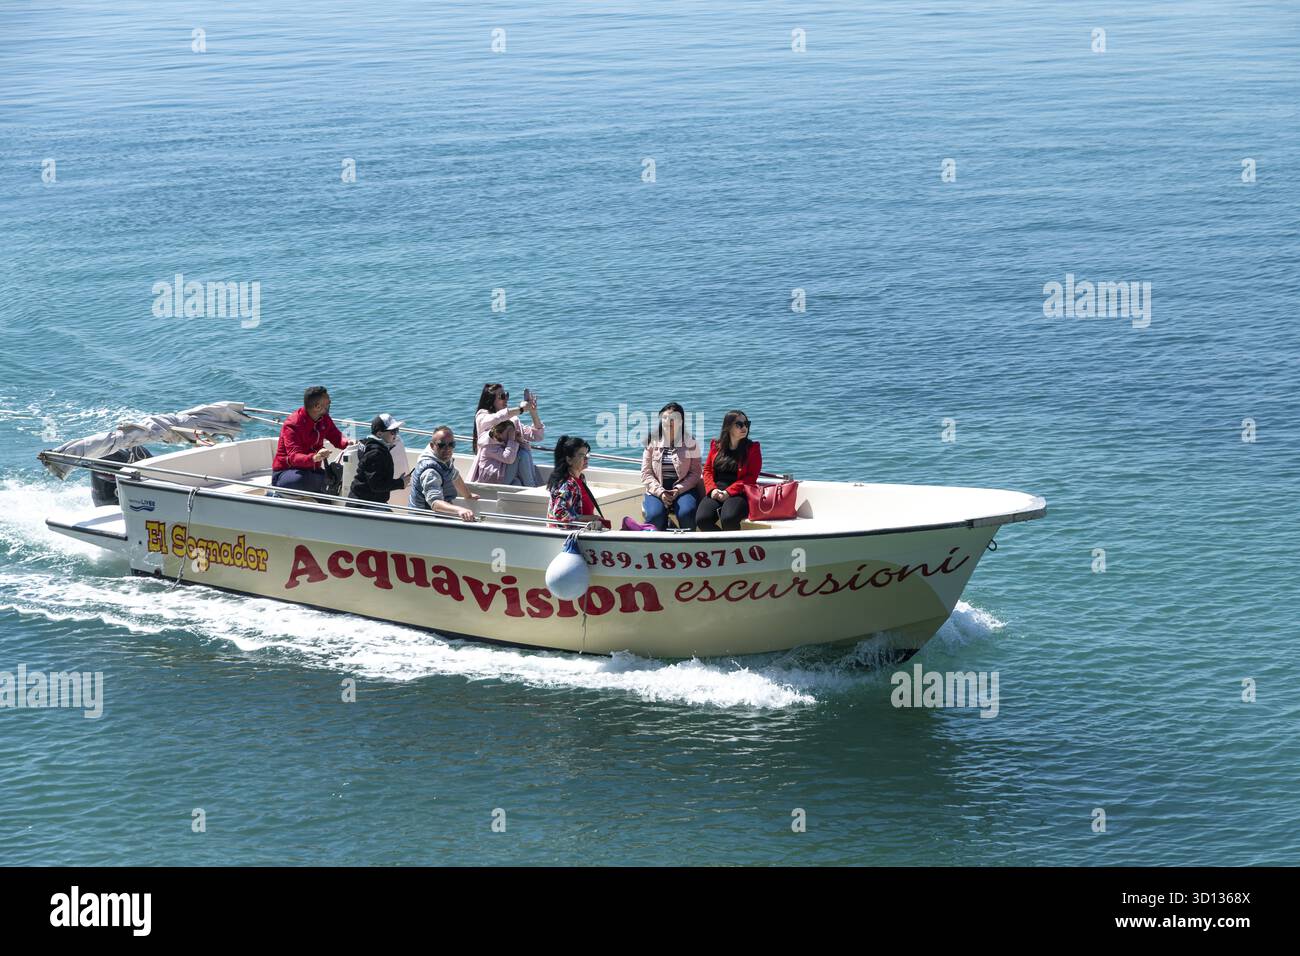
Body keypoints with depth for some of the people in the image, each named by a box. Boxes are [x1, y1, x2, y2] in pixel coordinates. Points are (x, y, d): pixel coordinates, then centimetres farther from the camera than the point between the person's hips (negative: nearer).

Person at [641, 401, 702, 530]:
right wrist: (660, 492, -13)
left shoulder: (690, 443, 3)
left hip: (683, 489, -1)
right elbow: (646, 473, 3)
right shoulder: (652, 442, 6)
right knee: (655, 515, -30)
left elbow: (695, 473, 1)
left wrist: (678, 490, -14)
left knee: (686, 513, -31)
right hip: (657, 489, 1)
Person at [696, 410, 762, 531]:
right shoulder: (716, 445, 18)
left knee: (729, 519, -36)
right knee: (702, 519, -27)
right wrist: (712, 489, -5)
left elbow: (751, 477, -2)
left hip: (738, 494, -3)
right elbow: (707, 470, 16)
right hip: (715, 494, 3)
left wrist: (728, 492, -13)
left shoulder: (752, 448, 7)